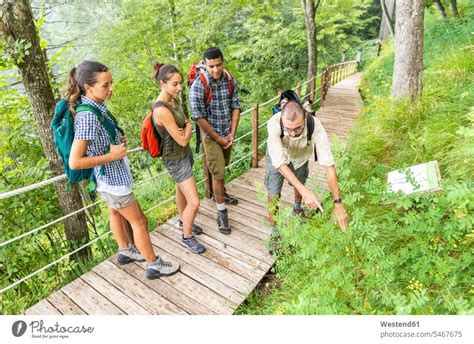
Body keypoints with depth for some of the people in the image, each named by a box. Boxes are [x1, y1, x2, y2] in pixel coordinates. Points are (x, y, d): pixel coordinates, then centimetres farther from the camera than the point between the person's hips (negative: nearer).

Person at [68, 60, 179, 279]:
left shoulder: (95, 106, -4)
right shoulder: (88, 116, -31)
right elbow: (75, 162, -31)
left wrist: (118, 141, -2)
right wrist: (112, 155, -26)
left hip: (108, 175, 10)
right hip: (111, 178, -10)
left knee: (115, 212, 25)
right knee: (138, 221, 4)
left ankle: (124, 252, 48)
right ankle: (154, 265, 21)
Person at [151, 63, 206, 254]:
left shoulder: (174, 100, -2)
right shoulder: (162, 110, -30)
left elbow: (185, 124, 7)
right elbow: (182, 140, -25)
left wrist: (185, 127, -16)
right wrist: (189, 127, -6)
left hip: (184, 153, 9)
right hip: (175, 159, -9)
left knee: (182, 190, 27)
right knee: (194, 202, -5)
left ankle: (183, 221, 49)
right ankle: (187, 237, 19)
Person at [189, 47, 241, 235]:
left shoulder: (230, 80, -6)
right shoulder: (198, 86, -21)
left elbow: (235, 107, 1)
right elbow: (199, 117, -20)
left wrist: (232, 134, -6)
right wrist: (218, 138, -14)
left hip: (227, 132, 5)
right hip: (210, 134, -5)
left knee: (222, 167, 22)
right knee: (218, 173, -4)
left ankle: (220, 193, 46)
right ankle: (221, 212, 10)